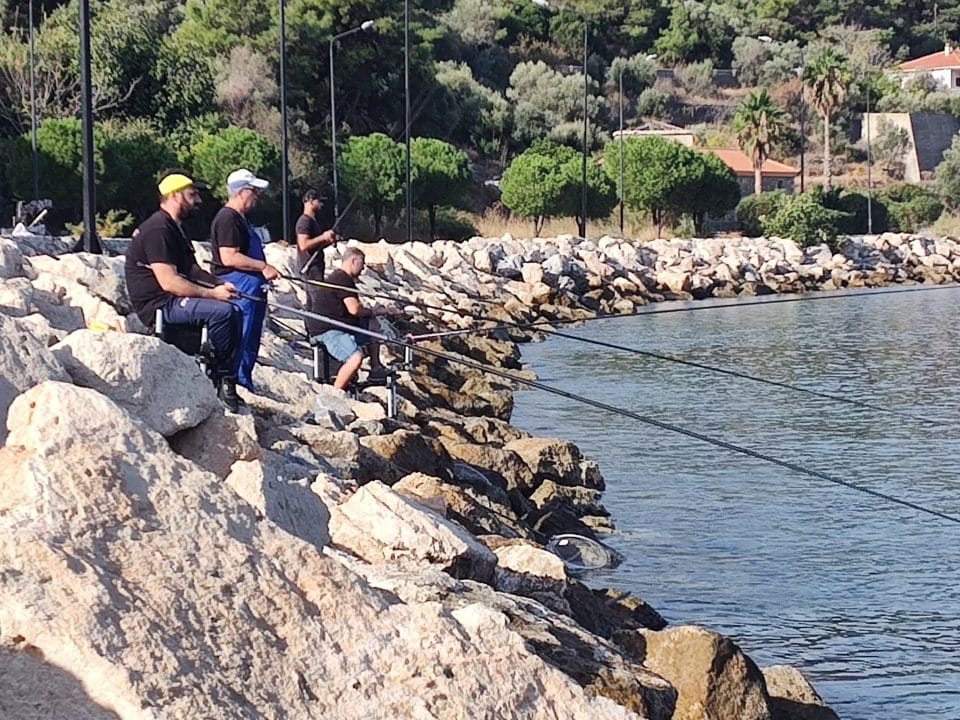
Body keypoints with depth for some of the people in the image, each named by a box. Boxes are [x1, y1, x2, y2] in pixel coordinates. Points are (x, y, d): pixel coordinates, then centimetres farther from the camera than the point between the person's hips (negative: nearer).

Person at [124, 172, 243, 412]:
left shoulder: (173, 228, 20)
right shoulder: (157, 230, -16)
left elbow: (192, 271, 23)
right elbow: (169, 282, -24)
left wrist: (220, 284, 3)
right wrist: (213, 293, -20)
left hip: (173, 301, 11)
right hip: (157, 305, -11)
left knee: (235, 313, 3)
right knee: (221, 311, -26)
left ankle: (226, 382, -1)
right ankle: (222, 378, -12)